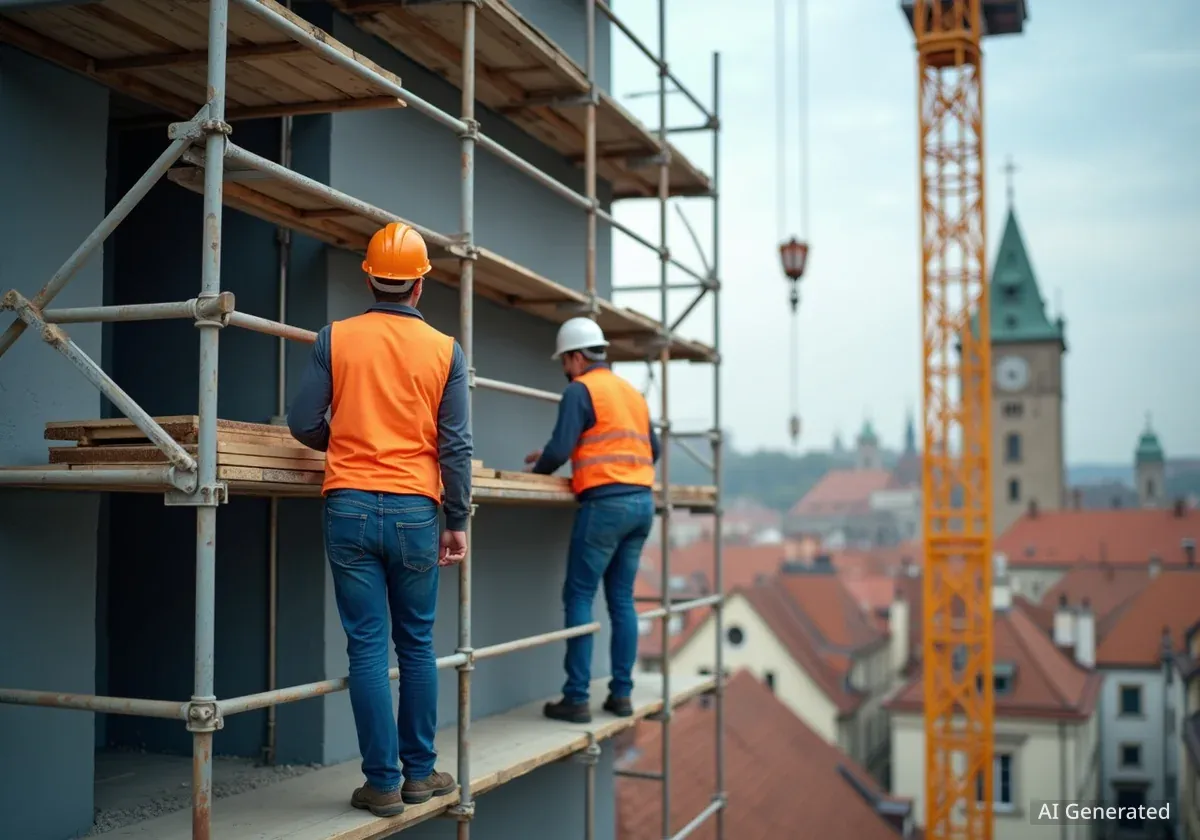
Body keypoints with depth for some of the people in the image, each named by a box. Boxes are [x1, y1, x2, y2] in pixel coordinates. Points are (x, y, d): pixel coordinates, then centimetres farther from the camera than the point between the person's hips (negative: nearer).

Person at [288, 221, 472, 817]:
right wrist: (458, 521, 6)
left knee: (367, 648, 3)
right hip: (414, 512, 1)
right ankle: (419, 772, 21)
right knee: (416, 645, 13)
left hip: (349, 507, 0)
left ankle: (383, 783, 6)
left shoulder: (335, 338, 1)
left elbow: (304, 422, 0)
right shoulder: (444, 350, 2)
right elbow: (456, 445, 0)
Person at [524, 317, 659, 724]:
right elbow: (653, 449, 23)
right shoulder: (632, 392, 19)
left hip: (605, 503, -7)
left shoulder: (580, 389, -4)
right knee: (621, 599, 10)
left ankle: (576, 698, -4)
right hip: (642, 501, 7)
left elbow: (561, 448, -12)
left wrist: (537, 469, 6)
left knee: (579, 597, -2)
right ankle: (621, 693, 10)